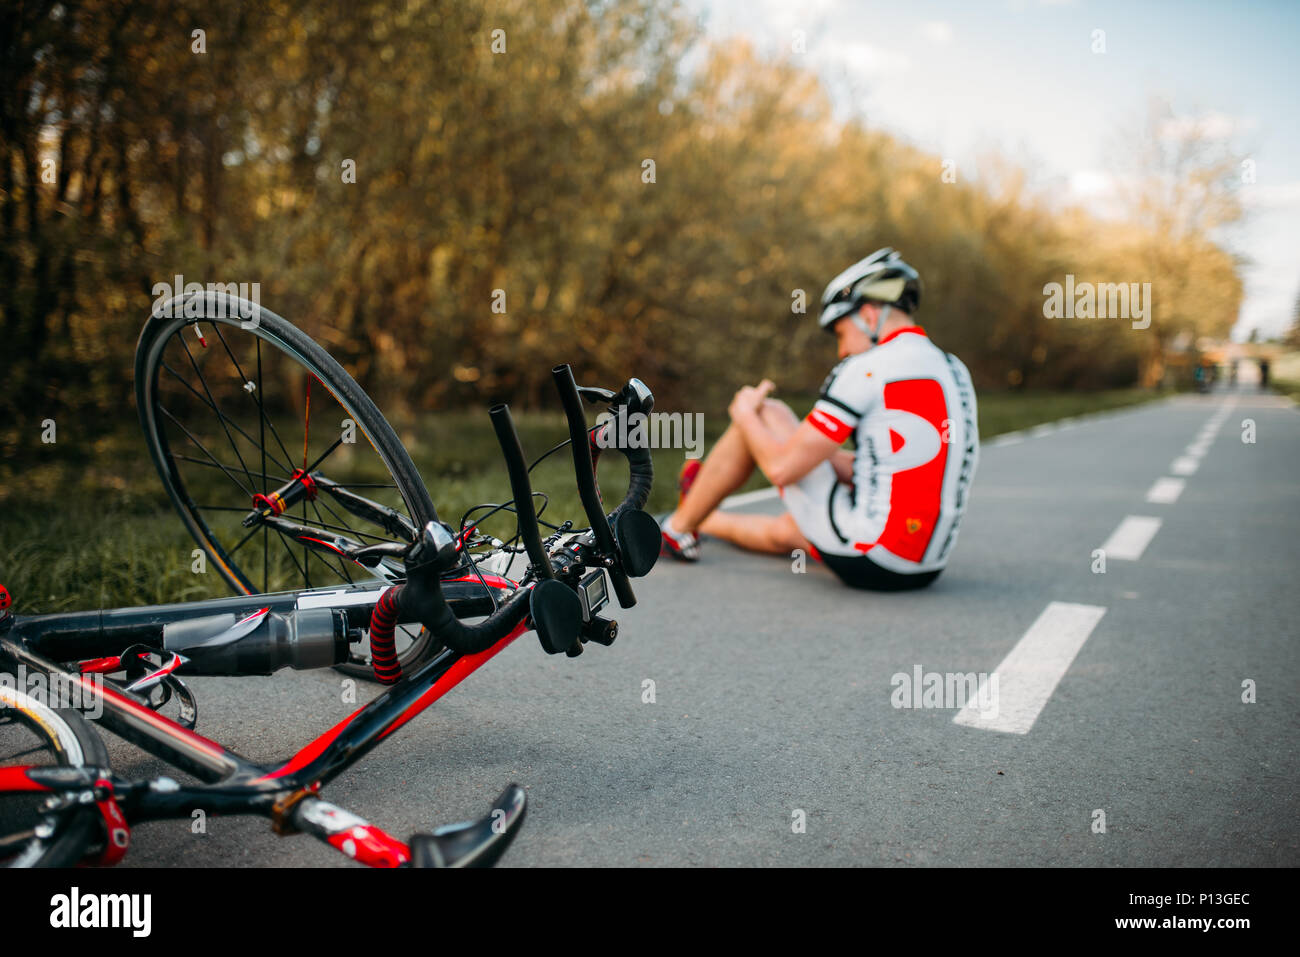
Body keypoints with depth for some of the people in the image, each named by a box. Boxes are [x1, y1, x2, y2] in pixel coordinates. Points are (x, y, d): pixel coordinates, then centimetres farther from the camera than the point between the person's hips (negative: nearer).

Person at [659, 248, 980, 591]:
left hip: (868, 561, -8)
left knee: (765, 413, 8)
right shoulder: (955, 370, 12)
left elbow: (782, 468, -12)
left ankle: (679, 527, 25)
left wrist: (745, 414, 8)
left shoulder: (869, 368, -12)